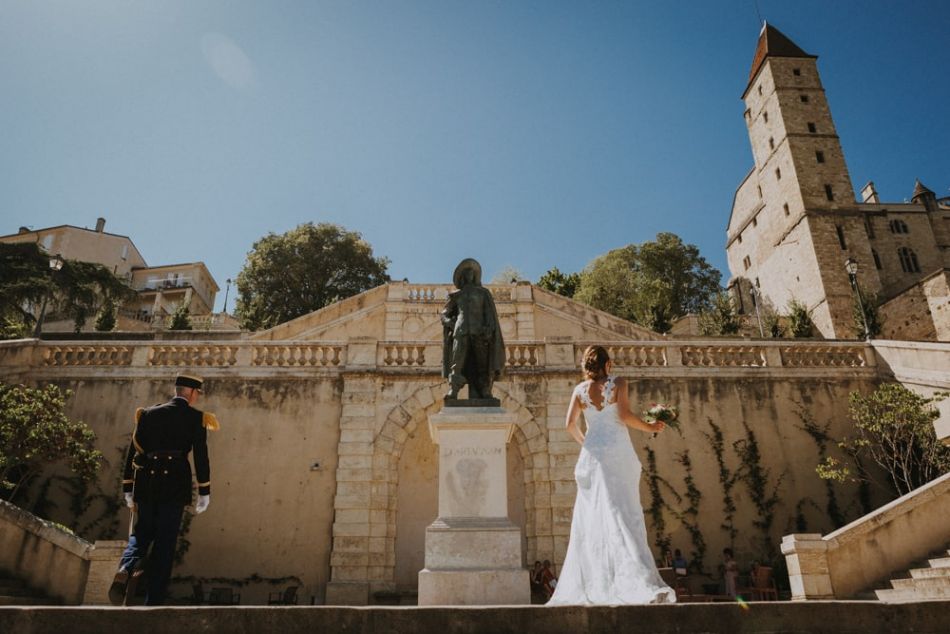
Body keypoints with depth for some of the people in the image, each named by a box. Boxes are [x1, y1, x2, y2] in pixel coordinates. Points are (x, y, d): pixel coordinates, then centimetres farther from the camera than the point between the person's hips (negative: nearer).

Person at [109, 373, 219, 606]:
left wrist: (128, 489, 16)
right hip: (175, 484, -3)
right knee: (165, 543, 4)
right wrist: (204, 493, 0)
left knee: (141, 533, 17)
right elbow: (201, 457, -4)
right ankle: (154, 600, 5)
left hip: (146, 483, 3)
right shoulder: (196, 418, 1)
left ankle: (126, 569, -13)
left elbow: (133, 451, 10)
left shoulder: (148, 414, 12)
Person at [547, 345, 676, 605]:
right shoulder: (617, 384, 0)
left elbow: (570, 424, -1)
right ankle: (640, 582, -11)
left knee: (591, 517, 9)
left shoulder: (580, 390, 6)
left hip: (592, 454, 2)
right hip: (618, 451, -2)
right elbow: (625, 415, -11)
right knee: (623, 514, -2)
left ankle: (587, 584, 13)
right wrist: (650, 427, 3)